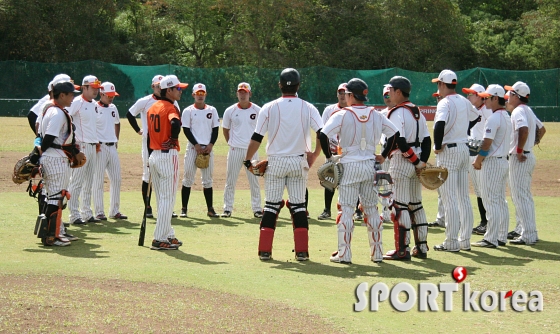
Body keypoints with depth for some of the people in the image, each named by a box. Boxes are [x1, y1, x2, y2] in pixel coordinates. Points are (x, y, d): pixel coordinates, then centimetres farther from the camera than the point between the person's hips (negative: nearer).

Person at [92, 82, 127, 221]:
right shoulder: (94, 109, -9)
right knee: (98, 180, -3)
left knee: (116, 179, 7)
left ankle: (114, 211, 15)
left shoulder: (113, 108, 13)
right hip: (100, 147, -7)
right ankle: (99, 212, 1)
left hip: (113, 147, 7)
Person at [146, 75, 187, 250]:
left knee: (161, 199, 15)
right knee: (167, 199, -3)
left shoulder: (152, 108, 12)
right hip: (168, 155, -8)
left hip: (154, 155, 8)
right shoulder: (171, 108, -12)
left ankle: (168, 235, 23)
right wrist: (173, 140, -16)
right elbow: (175, 123, -34)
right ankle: (160, 239, -4)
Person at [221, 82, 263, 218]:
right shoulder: (230, 111, 1)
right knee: (230, 180, 3)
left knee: (254, 181, 4)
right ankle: (227, 208, 9)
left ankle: (257, 208, 10)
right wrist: (231, 143, 6)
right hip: (235, 150, 0)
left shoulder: (257, 110, 0)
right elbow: (225, 129, 13)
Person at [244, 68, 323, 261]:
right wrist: (314, 155, 4)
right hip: (299, 162, 1)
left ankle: (265, 250, 2)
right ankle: (302, 251, 4)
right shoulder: (308, 108, -1)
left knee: (271, 205, 6)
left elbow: (256, 138, -6)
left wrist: (248, 161, 4)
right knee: (298, 205, 8)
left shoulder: (269, 108, -4)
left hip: (275, 162, -1)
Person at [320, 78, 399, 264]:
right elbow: (395, 133, 9)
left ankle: (344, 254, -2)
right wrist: (384, 155, 14)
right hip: (370, 165, 4)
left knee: (346, 209, -1)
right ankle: (377, 253, 13)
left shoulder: (343, 115, -8)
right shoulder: (375, 115, 6)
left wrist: (329, 156, -6)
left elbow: (323, 135, -18)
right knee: (371, 209, 11)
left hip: (349, 166, -4)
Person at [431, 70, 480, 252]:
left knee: (449, 198, -5)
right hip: (464, 149, 8)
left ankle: (451, 242, -5)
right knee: (464, 198, 11)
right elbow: (475, 117, 30)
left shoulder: (445, 103, -15)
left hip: (448, 151, -8)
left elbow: (440, 124, -32)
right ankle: (465, 240, 15)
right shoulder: (464, 101, 11)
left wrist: (437, 146, -19)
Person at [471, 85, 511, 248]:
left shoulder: (494, 118, -16)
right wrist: (481, 159, 16)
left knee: (491, 201, -8)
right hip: (503, 160, 10)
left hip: (492, 162, -10)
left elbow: (487, 143, -21)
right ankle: (501, 237, 16)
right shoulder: (507, 117, 14)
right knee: (501, 201, 12)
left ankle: (491, 239, -9)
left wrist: (478, 161, -8)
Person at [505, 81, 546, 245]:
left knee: (521, 196, -9)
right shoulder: (528, 110, 16)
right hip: (528, 156, 11)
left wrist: (519, 150, -25)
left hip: (520, 158, -11)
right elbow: (541, 129, 27)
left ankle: (529, 235, -11)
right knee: (522, 195, 19)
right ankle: (521, 229, 27)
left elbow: (524, 129, -33)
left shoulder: (519, 111, -15)